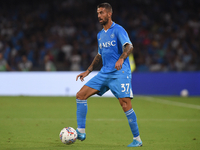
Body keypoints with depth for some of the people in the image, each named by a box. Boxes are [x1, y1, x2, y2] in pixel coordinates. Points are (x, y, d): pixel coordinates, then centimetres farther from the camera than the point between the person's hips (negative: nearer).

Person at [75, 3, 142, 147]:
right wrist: (88, 71, 23)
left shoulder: (118, 30, -7)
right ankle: (81, 132, -1)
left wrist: (121, 59, -40)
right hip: (104, 73, 8)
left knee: (125, 104, -17)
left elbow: (129, 46, -21)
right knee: (81, 95, -3)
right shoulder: (100, 35, 18)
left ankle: (137, 139, -5)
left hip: (120, 72, -8)